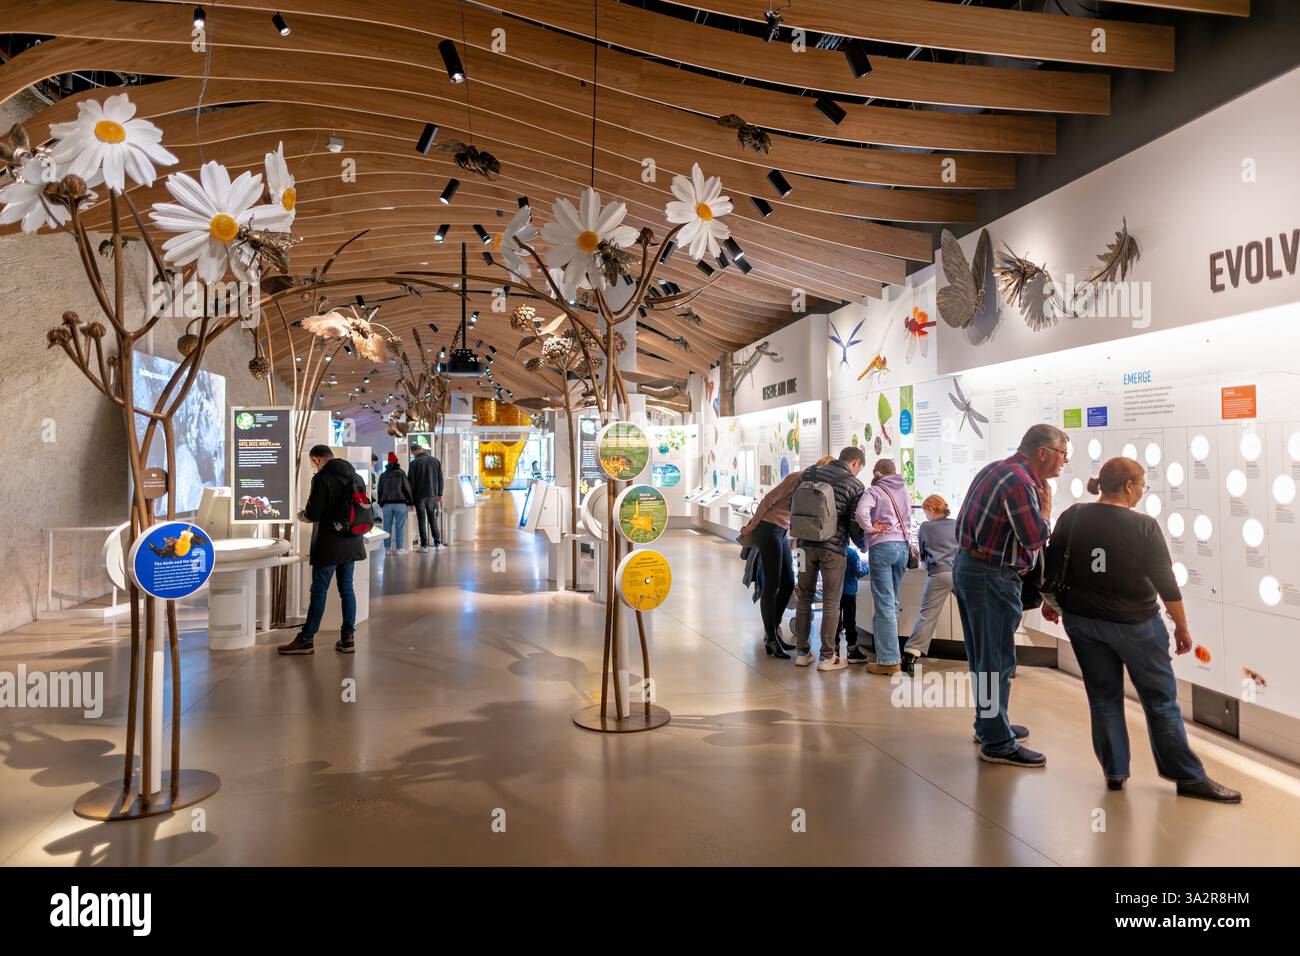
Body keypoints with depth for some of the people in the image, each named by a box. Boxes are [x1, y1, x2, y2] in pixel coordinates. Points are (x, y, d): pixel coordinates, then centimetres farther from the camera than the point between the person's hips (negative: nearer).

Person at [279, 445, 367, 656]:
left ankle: (306, 640, 8)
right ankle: (348, 637, 13)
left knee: (319, 591, 0)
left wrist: (302, 513, 5)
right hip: (352, 544, 7)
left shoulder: (322, 478, -14)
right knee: (347, 589, 11)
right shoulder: (357, 477, 8)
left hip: (329, 545, -6)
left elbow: (313, 514, -16)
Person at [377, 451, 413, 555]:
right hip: (400, 502, -4)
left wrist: (381, 503, 23)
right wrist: (411, 501, 5)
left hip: (387, 504, 4)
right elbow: (407, 488, -2)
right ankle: (399, 548, -3)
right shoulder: (401, 473, -2)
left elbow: (380, 491, 14)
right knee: (400, 526, -2)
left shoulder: (383, 475, 11)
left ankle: (387, 548, 5)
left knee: (387, 526, 5)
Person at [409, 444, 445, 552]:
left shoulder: (414, 463, -6)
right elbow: (440, 479, 6)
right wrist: (440, 494, 8)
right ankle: (438, 544, 11)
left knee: (422, 520, 2)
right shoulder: (436, 461, 5)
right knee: (433, 519, 12)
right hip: (433, 495, 3)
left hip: (419, 496, -3)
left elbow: (411, 481, -6)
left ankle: (424, 546, 1)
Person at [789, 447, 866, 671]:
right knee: (831, 603, 5)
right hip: (833, 548, -4)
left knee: (804, 599, 14)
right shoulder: (853, 485, -5)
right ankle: (827, 657, 9)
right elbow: (855, 522, -4)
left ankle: (802, 652, 20)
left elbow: (792, 504, 9)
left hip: (806, 545, 4)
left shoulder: (809, 473, 6)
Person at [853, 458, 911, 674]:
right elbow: (908, 520, 19)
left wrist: (871, 528, -7)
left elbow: (861, 511, -21)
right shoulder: (903, 491, 14)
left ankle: (889, 660, -6)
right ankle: (885, 650, 23)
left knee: (885, 604, -5)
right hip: (903, 545, 6)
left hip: (882, 546, -6)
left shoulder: (874, 491, -4)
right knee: (892, 602, 15)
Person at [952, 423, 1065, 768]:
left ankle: (988, 724, 33)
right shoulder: (1020, 483, -19)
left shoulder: (995, 469, 12)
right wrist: (1045, 505, -6)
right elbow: (1035, 538, -21)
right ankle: (998, 744, 4)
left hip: (966, 567, 10)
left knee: (983, 657, 20)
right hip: (992, 576, -10)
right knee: (997, 661, -3)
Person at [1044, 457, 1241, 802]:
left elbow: (1051, 567, 1)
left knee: (1104, 696, 15)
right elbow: (1166, 583, -10)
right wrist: (1182, 628, 2)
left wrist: (1050, 602, 18)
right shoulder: (1144, 526, -14)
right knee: (1161, 699, 10)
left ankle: (1114, 772, 20)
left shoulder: (1072, 517, -5)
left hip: (1083, 620, 3)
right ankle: (1189, 777, 20)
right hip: (1133, 623, -3)